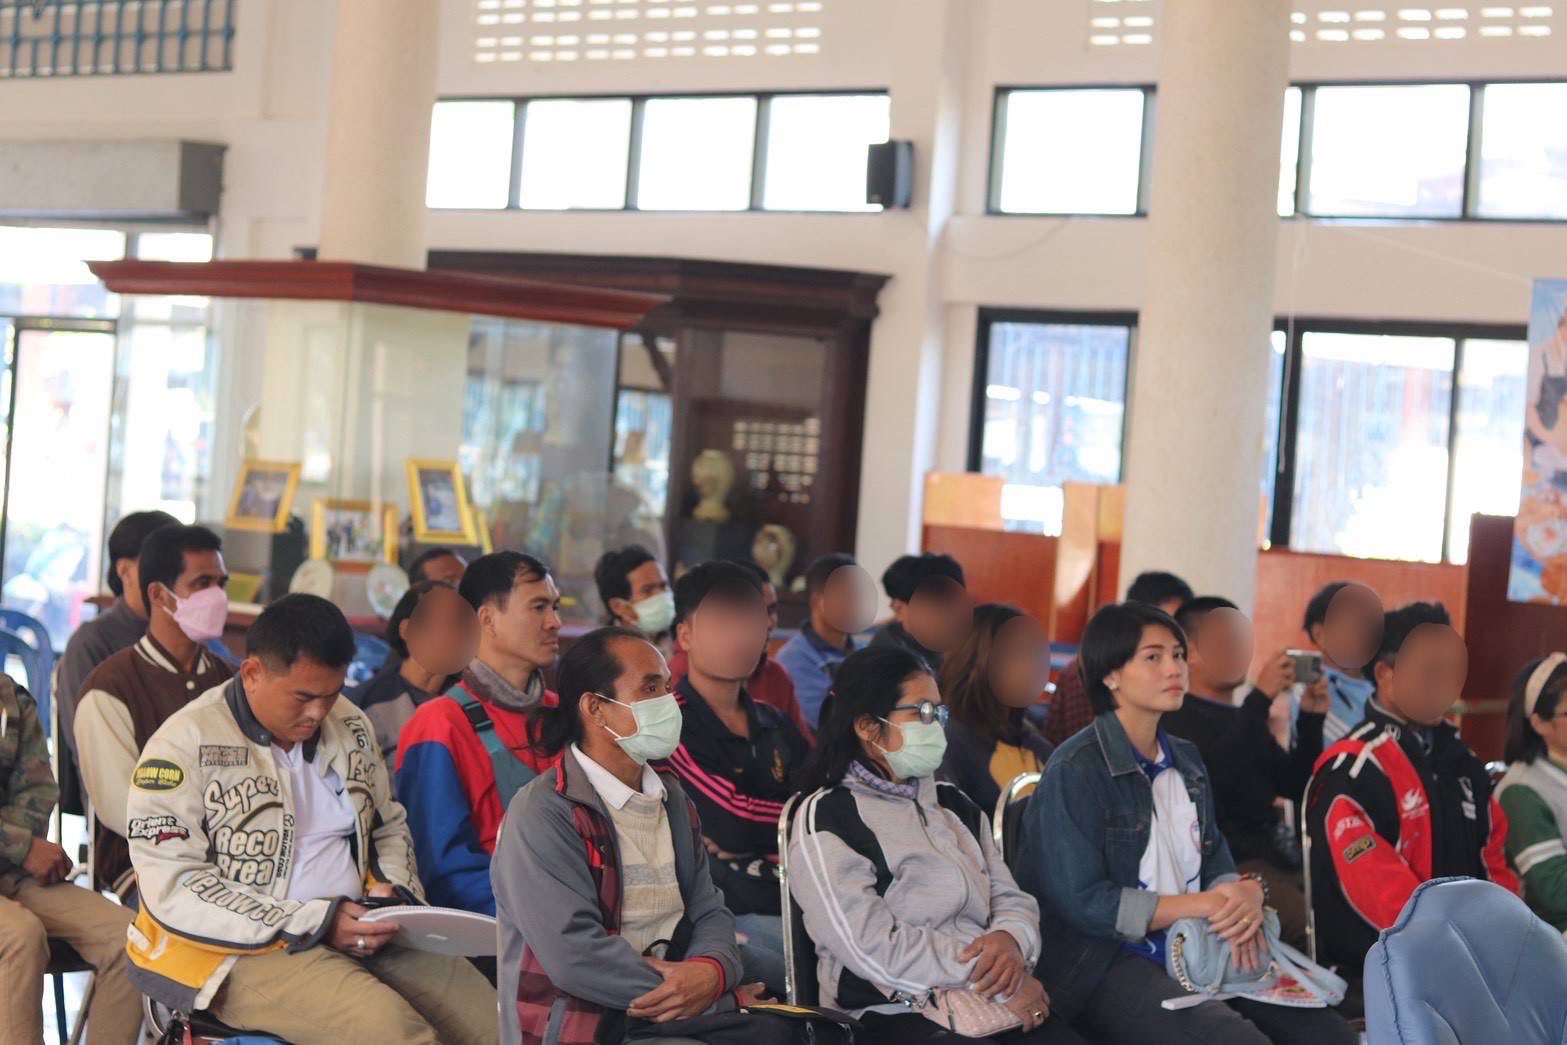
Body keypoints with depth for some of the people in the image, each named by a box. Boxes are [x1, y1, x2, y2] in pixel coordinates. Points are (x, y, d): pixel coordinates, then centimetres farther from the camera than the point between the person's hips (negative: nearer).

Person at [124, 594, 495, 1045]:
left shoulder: (350, 726, 12)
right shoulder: (186, 745, -8)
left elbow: (390, 826, 25)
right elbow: (173, 888, -14)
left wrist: (393, 889, 1)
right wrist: (315, 923, -18)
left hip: (358, 934, 6)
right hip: (244, 952, -6)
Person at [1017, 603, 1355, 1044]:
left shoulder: (1186, 760, 16)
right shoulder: (1075, 771, -9)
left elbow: (1216, 863, 15)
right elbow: (1081, 902, -15)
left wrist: (1244, 897, -11)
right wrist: (1204, 905, -16)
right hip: (1105, 963, -7)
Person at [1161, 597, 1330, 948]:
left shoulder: (1244, 719, 24)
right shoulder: (1177, 718, -1)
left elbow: (1296, 786, 24)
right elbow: (1216, 774, -20)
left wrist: (1311, 719, 11)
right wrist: (1261, 696, -21)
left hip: (1278, 859, 8)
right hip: (1229, 865, -8)